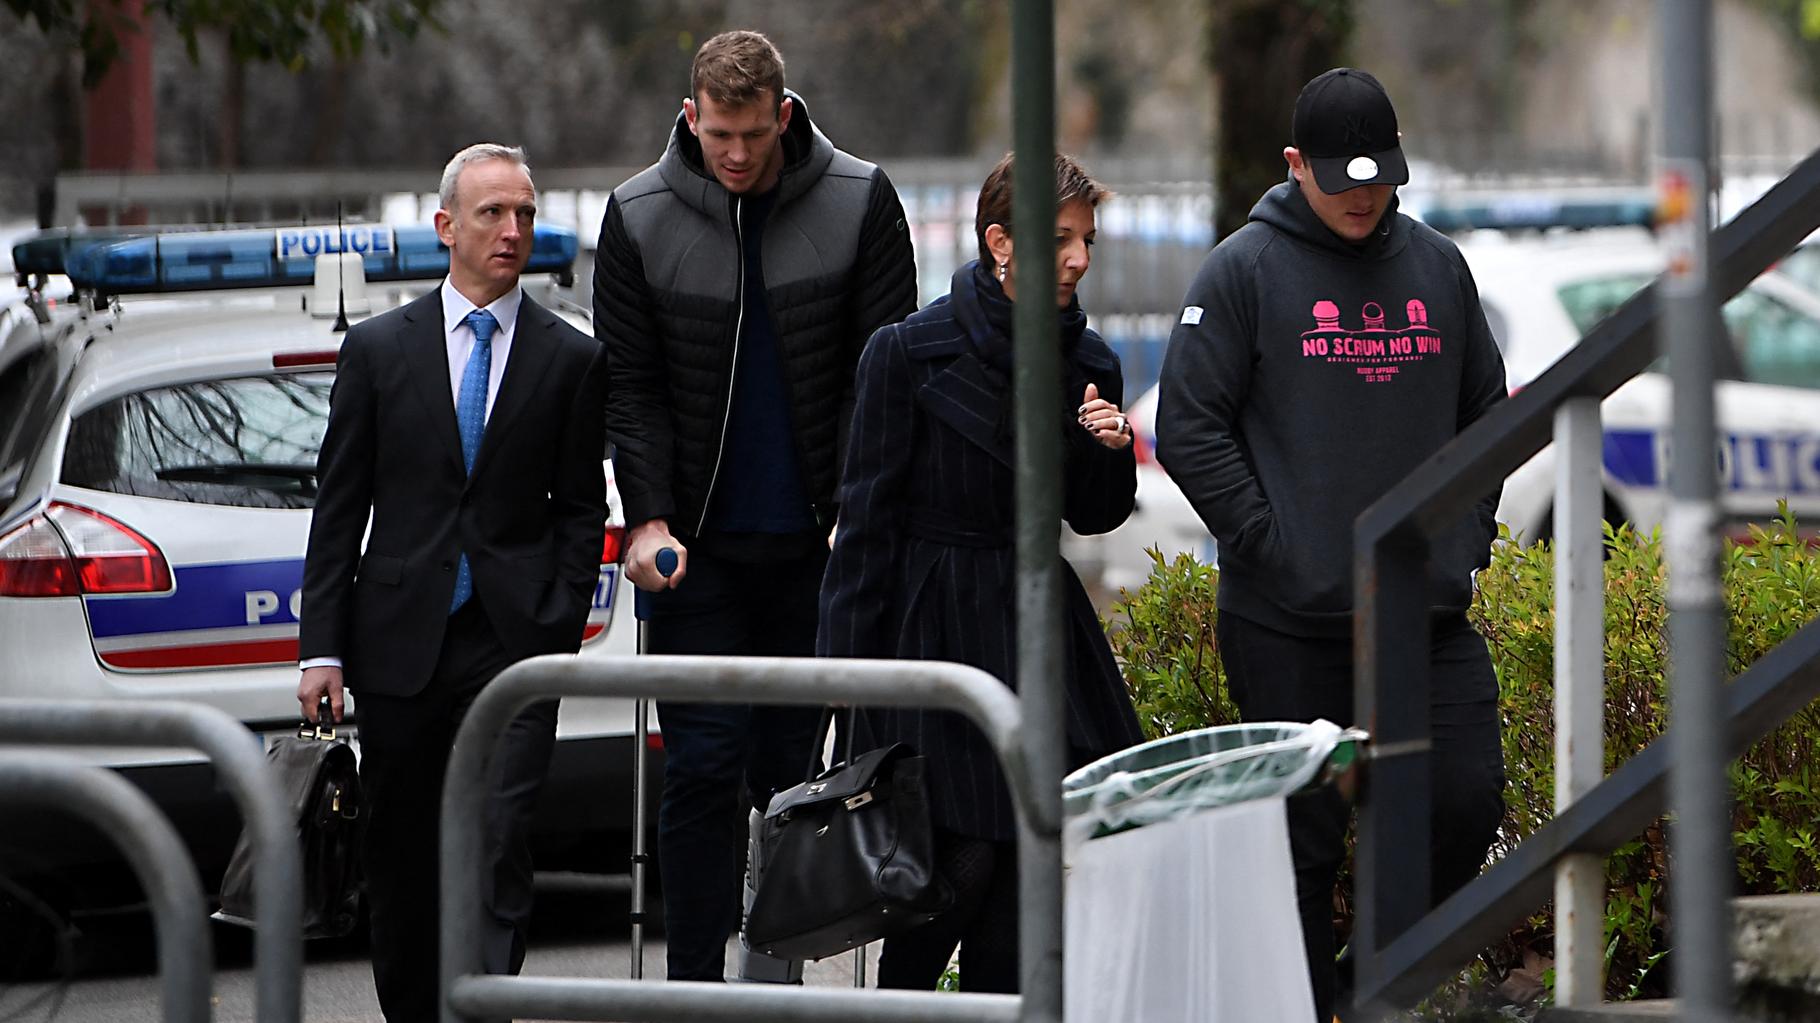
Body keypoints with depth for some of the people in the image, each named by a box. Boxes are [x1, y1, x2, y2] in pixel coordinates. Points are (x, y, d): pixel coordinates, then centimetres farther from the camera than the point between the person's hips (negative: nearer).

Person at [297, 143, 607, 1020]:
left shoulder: (571, 359, 5)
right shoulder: (377, 349, 6)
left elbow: (581, 512, 6)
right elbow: (338, 509, 5)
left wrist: (563, 634, -5)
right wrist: (322, 648, -1)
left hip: (515, 646, -2)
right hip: (399, 642, 2)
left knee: (499, 849, -13)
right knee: (401, 859, 9)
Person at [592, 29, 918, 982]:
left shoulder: (858, 203, -3)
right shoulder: (640, 216, -2)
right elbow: (629, 385, 2)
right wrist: (649, 517, -10)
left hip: (817, 543, 0)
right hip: (697, 544, 0)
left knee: (797, 765, 4)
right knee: (703, 765, -5)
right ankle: (694, 984, -2)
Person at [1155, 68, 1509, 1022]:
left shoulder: (1438, 267, 12)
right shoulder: (1244, 272, -3)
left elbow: (1485, 412, 23)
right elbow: (1188, 427, -6)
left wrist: (1469, 532, 10)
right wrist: (1269, 544, -12)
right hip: (1290, 624, -4)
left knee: (1467, 805, -4)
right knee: (1302, 840, -1)